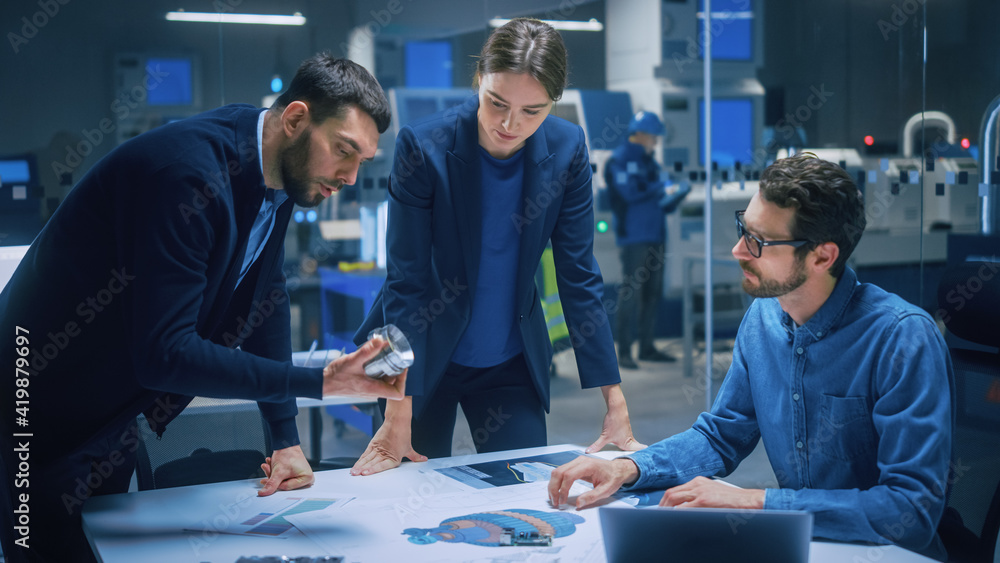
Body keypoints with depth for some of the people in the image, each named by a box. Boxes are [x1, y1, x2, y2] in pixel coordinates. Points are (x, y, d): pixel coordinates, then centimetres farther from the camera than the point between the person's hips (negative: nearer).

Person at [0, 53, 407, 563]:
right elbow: (164, 354, -34)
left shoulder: (277, 172, -2)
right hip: (41, 422, -9)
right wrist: (321, 382, -36)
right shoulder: (187, 172, -31)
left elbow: (264, 297, 7)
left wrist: (286, 439, 3)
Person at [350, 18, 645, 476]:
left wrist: (616, 405, -10)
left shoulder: (566, 149, -12)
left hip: (511, 364, 3)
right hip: (424, 354, -2)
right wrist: (398, 418, -21)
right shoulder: (423, 146, -21)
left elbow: (578, 275, -7)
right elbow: (406, 283, -20)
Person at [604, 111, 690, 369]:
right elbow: (630, 192, -18)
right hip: (633, 238, -8)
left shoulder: (650, 162, 20)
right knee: (631, 293, -9)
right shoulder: (619, 160, -3)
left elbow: (664, 204, 19)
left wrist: (676, 195, -1)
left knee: (653, 292, 8)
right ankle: (624, 352, -5)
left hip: (655, 237, 8)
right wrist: (662, 188, -9)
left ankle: (647, 347, 16)